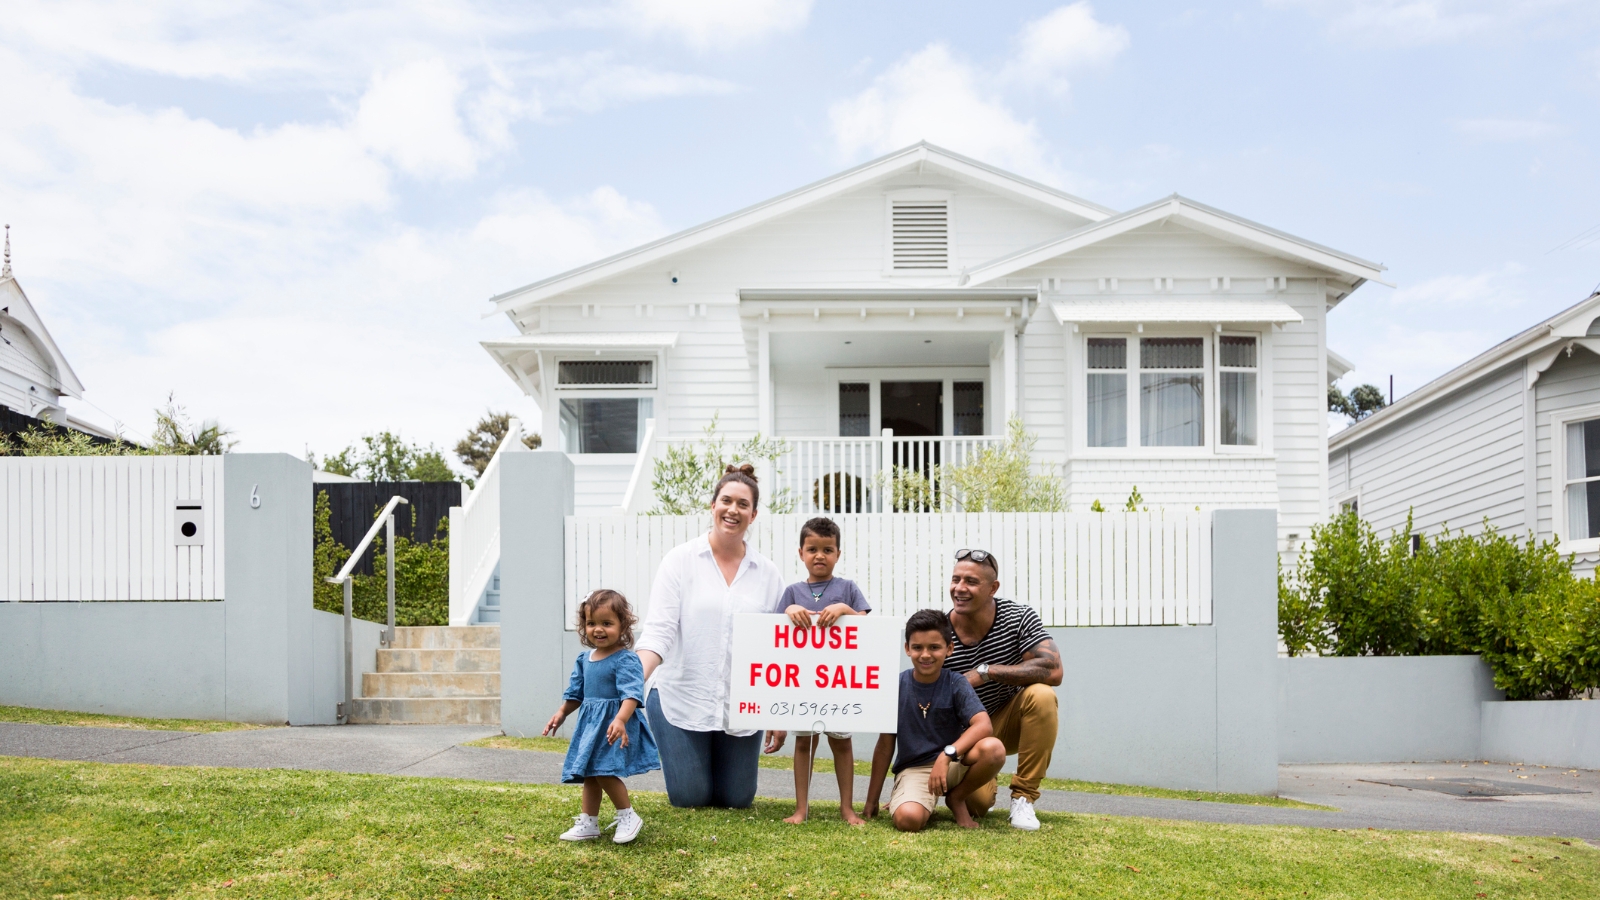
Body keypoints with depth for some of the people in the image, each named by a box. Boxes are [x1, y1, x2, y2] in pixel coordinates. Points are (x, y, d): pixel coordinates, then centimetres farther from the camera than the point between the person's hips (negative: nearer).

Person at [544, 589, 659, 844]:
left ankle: (628, 816, 1)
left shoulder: (626, 660, -15)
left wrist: (620, 720, -38)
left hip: (614, 727, -8)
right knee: (589, 774, 12)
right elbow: (576, 692, 23)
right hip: (590, 724, 8)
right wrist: (562, 713, 21)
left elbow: (631, 694, -25)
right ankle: (588, 824, 21)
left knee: (604, 771, -17)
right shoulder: (584, 659, 10)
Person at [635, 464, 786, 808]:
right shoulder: (681, 560, -4)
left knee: (738, 799, 8)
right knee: (690, 798, 3)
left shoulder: (767, 573, 3)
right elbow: (659, 629, -12)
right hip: (683, 700, -2)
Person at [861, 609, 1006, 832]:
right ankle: (930, 803, 4)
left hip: (954, 763, 2)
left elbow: (983, 725, -22)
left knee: (993, 749, -30)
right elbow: (885, 745, 2)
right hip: (912, 770, -1)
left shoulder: (956, 684, -6)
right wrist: (872, 801, 5)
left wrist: (947, 755, -35)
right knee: (908, 818, -35)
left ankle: (957, 798, -1)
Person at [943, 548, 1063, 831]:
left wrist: (984, 672, -31)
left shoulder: (1018, 618, -15)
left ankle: (1023, 797, -16)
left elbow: (1053, 671, -29)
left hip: (1009, 723, 1)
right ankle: (986, 790, 17)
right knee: (976, 803, -25)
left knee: (1041, 695, -31)